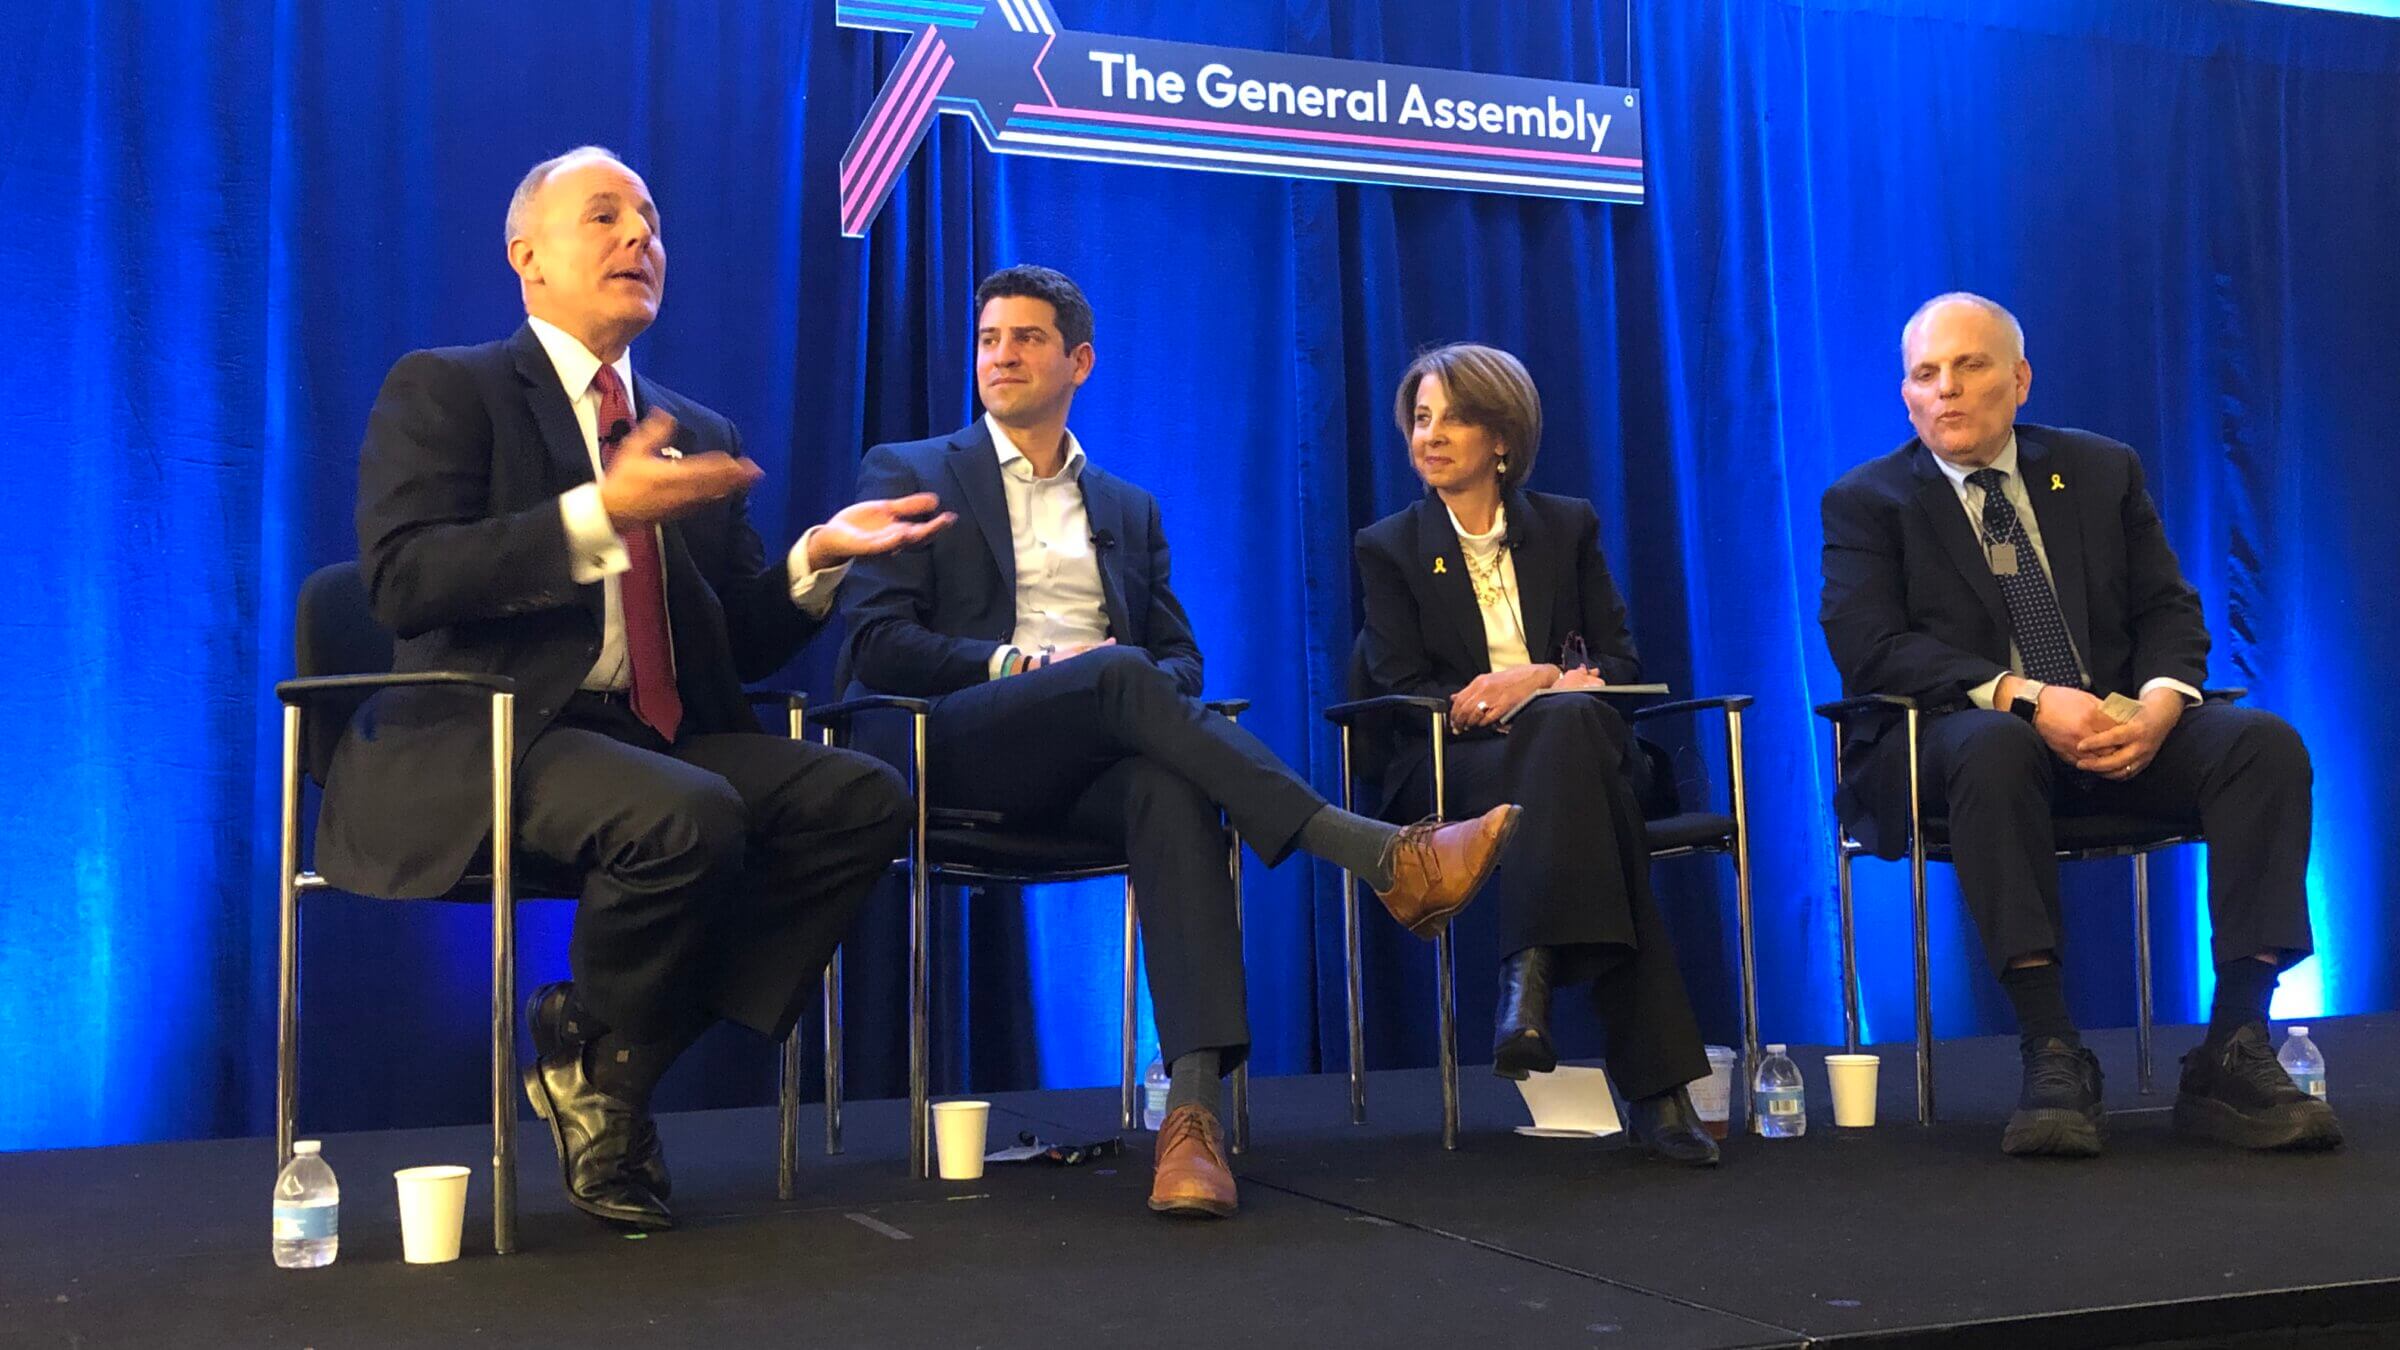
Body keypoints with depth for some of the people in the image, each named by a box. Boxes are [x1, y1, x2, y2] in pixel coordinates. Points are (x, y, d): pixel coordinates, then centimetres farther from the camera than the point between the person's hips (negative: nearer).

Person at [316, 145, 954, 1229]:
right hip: (485, 741, -6)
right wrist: (599, 515, -20)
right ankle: (597, 1063, -4)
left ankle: (612, 1049, -8)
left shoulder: (701, 437, 22)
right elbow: (400, 580, -12)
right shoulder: (443, 390, 5)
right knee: (686, 815, -35)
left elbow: (745, 644, 18)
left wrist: (816, 558, -3)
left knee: (865, 796, -17)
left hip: (660, 738, 6)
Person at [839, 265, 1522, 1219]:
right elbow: (875, 642, 1)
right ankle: (1382, 859, -42)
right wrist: (1021, 662, -12)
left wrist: (1155, 684, -7)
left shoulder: (1128, 507, 26)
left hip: (1091, 763, 3)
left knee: (1172, 791, -35)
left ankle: (1194, 1106, -48)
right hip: (967, 751, -3)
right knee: (1119, 675, -34)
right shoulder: (907, 474, 14)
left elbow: (1180, 655, 19)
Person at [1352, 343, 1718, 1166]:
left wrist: (1537, 684, -15)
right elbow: (1402, 690, -1)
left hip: (1571, 745, 2)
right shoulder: (1389, 548, 11)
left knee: (1566, 723, -37)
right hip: (1447, 767, -1)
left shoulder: (1568, 527, 16)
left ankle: (1531, 972, -46)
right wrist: (1557, 690, -15)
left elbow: (1620, 663, 9)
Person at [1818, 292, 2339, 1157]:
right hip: (1954, 736, -4)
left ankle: (2233, 1054, -25)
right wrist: (2023, 699, -22)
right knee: (1995, 745, -39)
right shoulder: (1866, 502, 5)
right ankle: (2052, 1056, -38)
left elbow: (2169, 611, 11)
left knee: (2265, 743, -24)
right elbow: (1870, 650, -9)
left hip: (2118, 731, 4)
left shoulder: (2102, 471, 17)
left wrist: (2161, 699, -13)